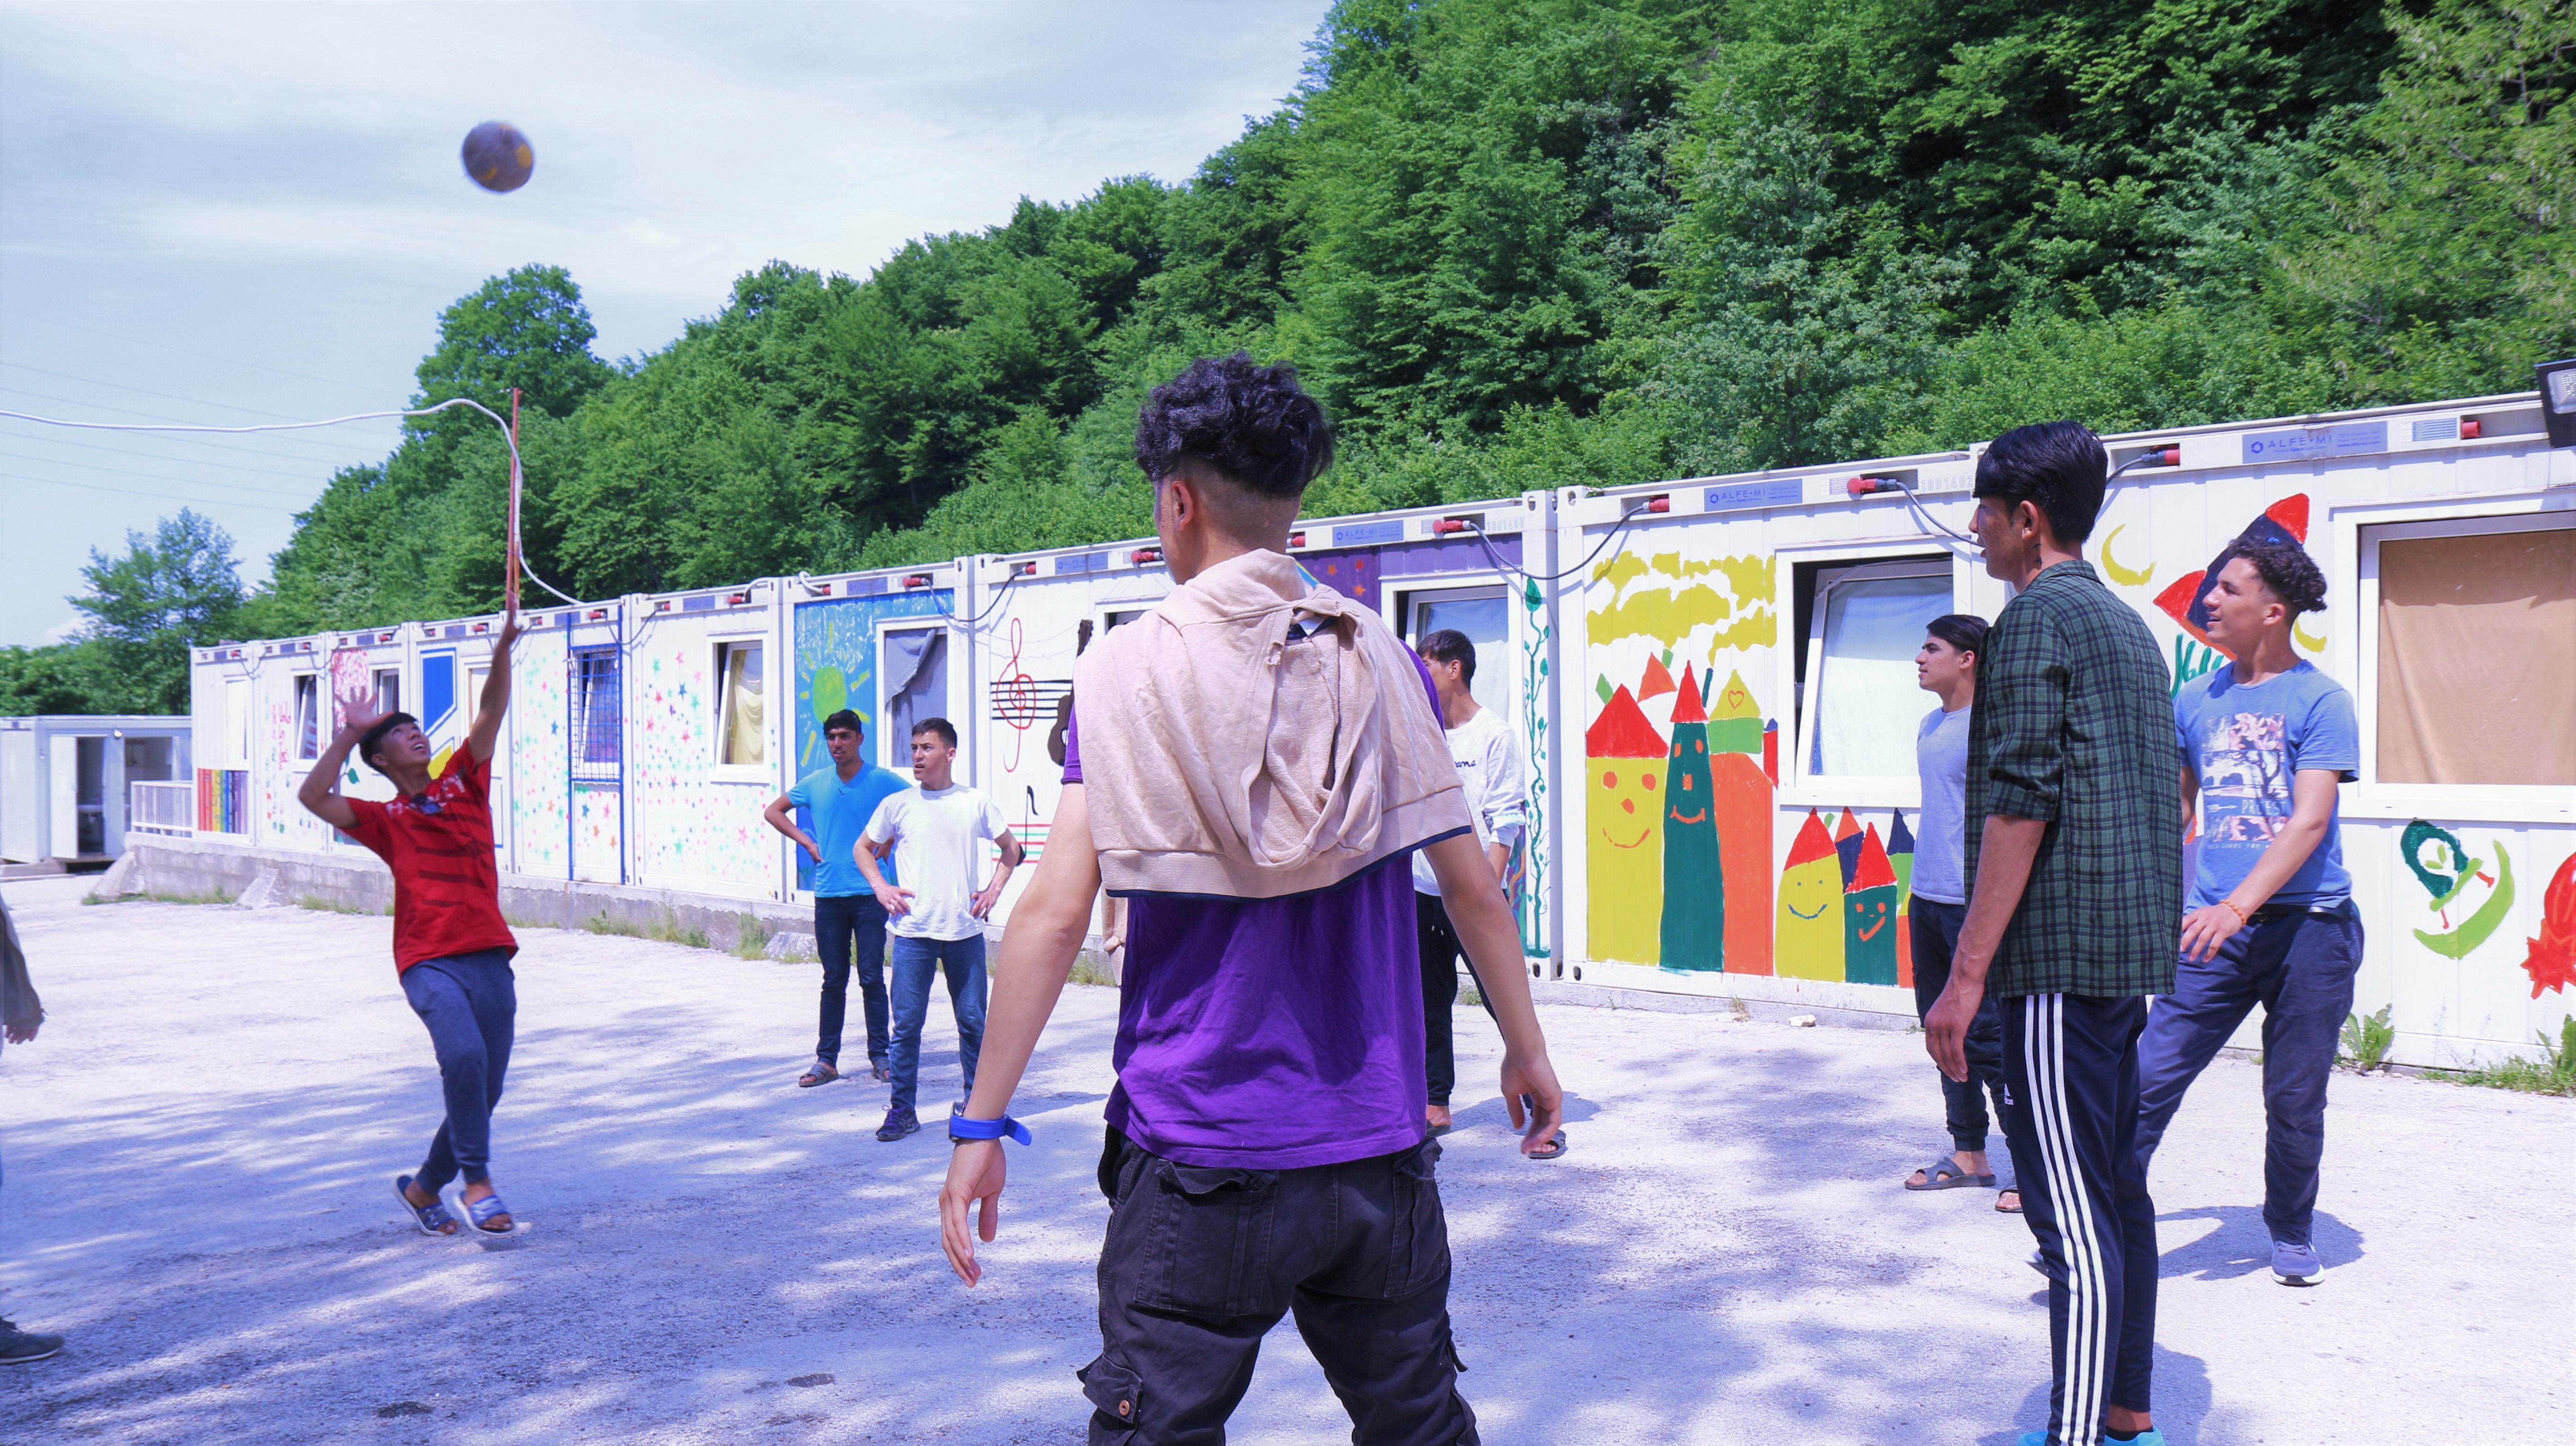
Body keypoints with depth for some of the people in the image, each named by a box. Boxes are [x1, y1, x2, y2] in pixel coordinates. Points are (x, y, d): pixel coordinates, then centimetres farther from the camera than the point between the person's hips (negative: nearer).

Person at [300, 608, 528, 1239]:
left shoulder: (463, 783, 15)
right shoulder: (387, 819, 10)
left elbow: (491, 713, 5)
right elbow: (314, 797, -5)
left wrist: (502, 652, -8)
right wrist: (348, 735, -3)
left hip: (489, 956, 3)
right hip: (429, 961, -3)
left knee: (484, 1089, 6)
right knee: (464, 1055, -29)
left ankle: (424, 1188, 27)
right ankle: (478, 1182, -17)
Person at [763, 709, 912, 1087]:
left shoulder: (883, 781, -2)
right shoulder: (815, 783, 7)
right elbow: (773, 811, 20)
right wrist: (807, 842, 8)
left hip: (869, 892, -3)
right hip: (828, 895, 3)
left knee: (872, 978, 0)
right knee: (834, 981, 7)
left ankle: (880, 1056, 9)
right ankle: (826, 1060, 12)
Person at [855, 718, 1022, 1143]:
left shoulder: (975, 804, 4)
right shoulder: (898, 805, 3)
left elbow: (1011, 848, 18)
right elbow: (863, 848, 16)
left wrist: (993, 890, 5)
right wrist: (881, 887, 2)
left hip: (965, 931, 0)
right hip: (913, 932, 0)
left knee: (973, 1021, 5)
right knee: (907, 1024, -1)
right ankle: (902, 1110, 9)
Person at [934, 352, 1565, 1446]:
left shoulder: (1125, 671, -5)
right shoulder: (1383, 659, 1)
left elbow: (1056, 913, -9)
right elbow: (1469, 878, 3)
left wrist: (983, 1120, -3)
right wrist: (1527, 1049, 16)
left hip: (1202, 1164, -3)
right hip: (1380, 1151, 3)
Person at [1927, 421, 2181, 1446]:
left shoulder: (2038, 616, -9)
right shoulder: (2129, 624, 19)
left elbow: (2020, 801, -18)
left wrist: (1967, 973, -18)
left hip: (2060, 950, -10)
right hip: (2131, 948, 10)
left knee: (2070, 1209, -10)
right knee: (2115, 1188, 15)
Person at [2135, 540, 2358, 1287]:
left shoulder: (2320, 701, -5)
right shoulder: (2196, 699, 11)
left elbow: (2310, 821, -15)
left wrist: (2238, 906, -26)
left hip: (2309, 925, -3)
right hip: (2219, 927, 4)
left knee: (2295, 1100, 7)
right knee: (2151, 1077, -6)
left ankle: (2292, 1233, 28)